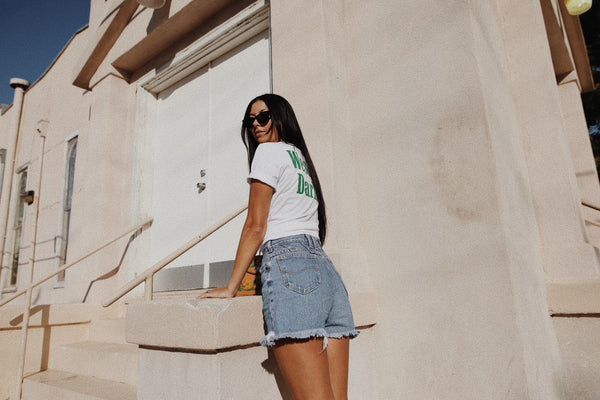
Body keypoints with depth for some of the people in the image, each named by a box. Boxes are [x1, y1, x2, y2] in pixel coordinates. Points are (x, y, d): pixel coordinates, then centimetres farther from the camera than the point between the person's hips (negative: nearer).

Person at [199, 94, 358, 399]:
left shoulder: (269, 151, 6)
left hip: (290, 267, -9)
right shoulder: (302, 159, 29)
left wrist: (230, 288, 2)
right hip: (326, 270, 9)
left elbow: (255, 226, -2)